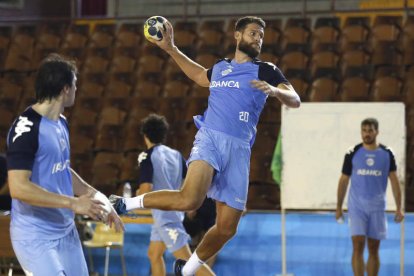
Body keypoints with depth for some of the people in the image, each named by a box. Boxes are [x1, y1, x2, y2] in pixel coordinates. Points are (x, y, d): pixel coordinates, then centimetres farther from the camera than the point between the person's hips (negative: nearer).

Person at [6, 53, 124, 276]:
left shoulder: (61, 123, 11)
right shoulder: (27, 127, -18)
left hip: (66, 231, 9)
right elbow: (18, 188, -25)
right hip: (35, 238, -9)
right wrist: (73, 203, -23)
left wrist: (99, 200, 18)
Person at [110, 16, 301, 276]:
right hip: (209, 138, -1)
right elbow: (200, 75, 41)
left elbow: (295, 100, -3)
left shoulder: (265, 70, 10)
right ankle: (127, 203, -12)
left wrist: (274, 90, -23)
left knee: (226, 229, 0)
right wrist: (170, 48, 38)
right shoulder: (220, 67, 17)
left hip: (239, 149, 1)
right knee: (190, 199, -31)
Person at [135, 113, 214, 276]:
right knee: (154, 254, 18)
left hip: (166, 216, -8)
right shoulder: (175, 154, 8)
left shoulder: (147, 157, -12)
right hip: (175, 211, 8)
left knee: (186, 259, -10)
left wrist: (138, 194, 2)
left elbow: (146, 190, -20)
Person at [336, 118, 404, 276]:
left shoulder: (387, 154, 3)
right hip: (357, 207, -1)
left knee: (373, 249, 7)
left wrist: (399, 208, -1)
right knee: (358, 246, -12)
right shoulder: (353, 153, 0)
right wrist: (339, 207, 7)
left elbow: (394, 181, 4)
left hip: (377, 208, 1)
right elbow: (343, 181, 7)